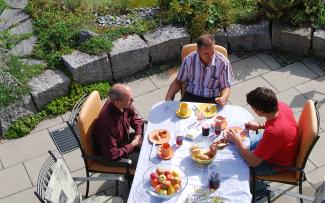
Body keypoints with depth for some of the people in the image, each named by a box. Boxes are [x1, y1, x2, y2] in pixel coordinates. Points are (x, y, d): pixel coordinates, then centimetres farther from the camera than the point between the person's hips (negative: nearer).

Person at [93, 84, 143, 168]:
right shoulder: (107, 122, -39)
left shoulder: (124, 106, -18)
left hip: (124, 139, 7)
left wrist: (138, 135, -10)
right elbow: (111, 155, -32)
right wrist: (132, 145, -21)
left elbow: (135, 118, 6)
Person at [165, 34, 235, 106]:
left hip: (213, 99, -1)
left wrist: (223, 98, -23)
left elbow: (226, 87, 0)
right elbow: (178, 81, 8)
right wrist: (168, 97, -7)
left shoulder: (223, 63, -8)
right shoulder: (189, 60, -4)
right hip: (191, 97, 1)